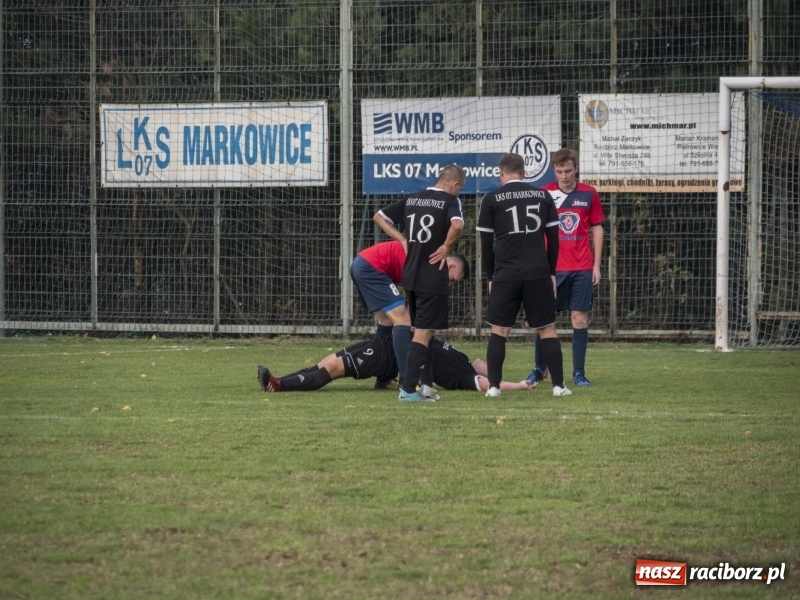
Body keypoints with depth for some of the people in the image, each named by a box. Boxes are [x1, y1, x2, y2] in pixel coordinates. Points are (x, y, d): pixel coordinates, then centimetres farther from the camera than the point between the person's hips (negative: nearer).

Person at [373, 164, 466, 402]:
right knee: (424, 332, -4)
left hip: (410, 274, 7)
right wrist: (447, 247, -11)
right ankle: (408, 389, -8)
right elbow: (457, 225, -28)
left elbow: (379, 217, 15)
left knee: (422, 330, 19)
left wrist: (402, 239, 12)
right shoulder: (450, 200, -8)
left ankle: (426, 383, 19)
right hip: (433, 276, -7)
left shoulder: (412, 199, 11)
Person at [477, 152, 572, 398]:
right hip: (539, 274, 1)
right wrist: (551, 273, 16)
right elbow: (553, 238, 9)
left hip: (505, 275, -1)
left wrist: (490, 277, 12)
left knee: (499, 331, 7)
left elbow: (486, 243, 4)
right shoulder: (543, 196, 9)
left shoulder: (491, 200, 3)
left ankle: (493, 385, 1)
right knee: (547, 329, 7)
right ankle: (558, 385, 3)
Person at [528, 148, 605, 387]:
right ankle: (539, 368, 17)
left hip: (582, 268, 0)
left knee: (580, 318, -1)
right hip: (552, 267, 0)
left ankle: (578, 373, 4)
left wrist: (596, 264, 5)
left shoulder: (589, 194, 4)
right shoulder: (545, 193, 2)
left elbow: (597, 229, 10)